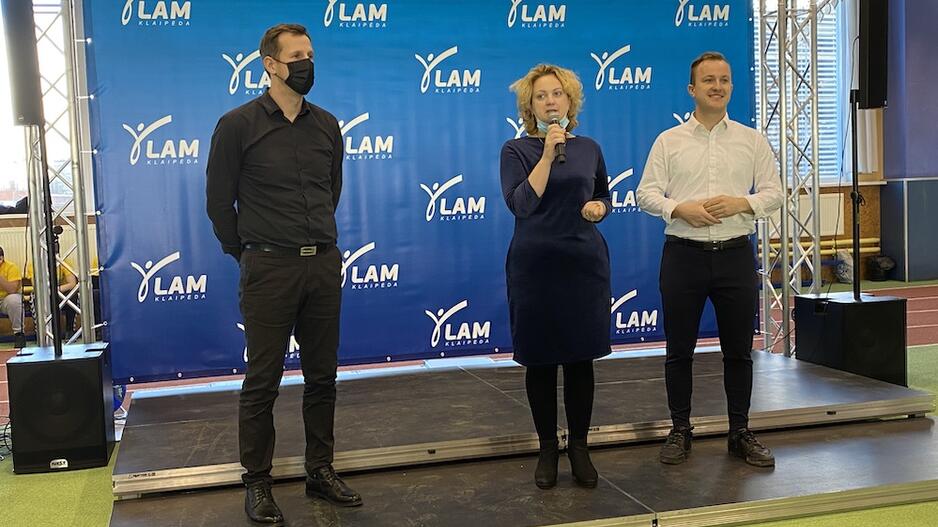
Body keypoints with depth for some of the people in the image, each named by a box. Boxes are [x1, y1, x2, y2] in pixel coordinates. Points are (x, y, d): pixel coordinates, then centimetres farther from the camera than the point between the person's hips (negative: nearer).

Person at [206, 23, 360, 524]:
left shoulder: (326, 125, 9)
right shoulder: (238, 125, -4)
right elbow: (219, 200, 1)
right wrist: (246, 253, 7)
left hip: (324, 265, 4)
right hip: (269, 269, -4)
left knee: (322, 377, 11)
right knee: (262, 382, 3)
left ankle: (321, 470, 24)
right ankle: (257, 482, 16)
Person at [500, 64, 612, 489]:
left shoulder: (589, 149, 8)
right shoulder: (516, 150, -1)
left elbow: (604, 198, 20)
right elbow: (520, 204, -15)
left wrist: (599, 207, -2)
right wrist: (548, 155, -18)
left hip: (585, 263, 2)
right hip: (534, 265, -2)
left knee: (581, 358, 6)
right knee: (540, 361, 5)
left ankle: (579, 447, 20)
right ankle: (547, 449, 20)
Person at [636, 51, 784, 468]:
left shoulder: (752, 140, 8)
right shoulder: (668, 141, 5)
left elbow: (773, 194, 6)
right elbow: (646, 193, 0)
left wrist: (740, 203, -13)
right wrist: (681, 208, -17)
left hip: (736, 255, 1)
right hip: (683, 255, -1)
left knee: (739, 350, 7)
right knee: (679, 350, 6)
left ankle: (740, 433, 20)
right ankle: (680, 431, 19)